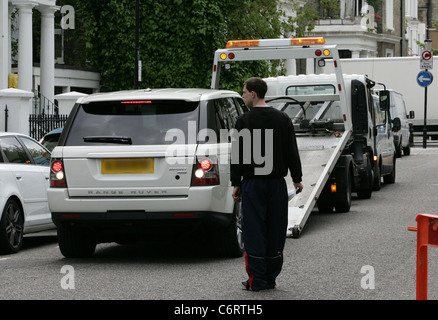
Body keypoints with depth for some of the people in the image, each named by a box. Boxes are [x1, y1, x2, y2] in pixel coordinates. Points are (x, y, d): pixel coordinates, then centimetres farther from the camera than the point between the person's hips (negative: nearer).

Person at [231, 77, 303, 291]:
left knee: (254, 231, -1)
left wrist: (236, 183, 1)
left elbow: (237, 155, -5)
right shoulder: (282, 119, 5)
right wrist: (297, 178, 14)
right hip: (277, 183, 3)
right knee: (275, 231, 8)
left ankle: (256, 280, -2)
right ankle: (271, 278, 11)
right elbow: (292, 152, 7)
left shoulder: (244, 121, -6)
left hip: (252, 183, -3)